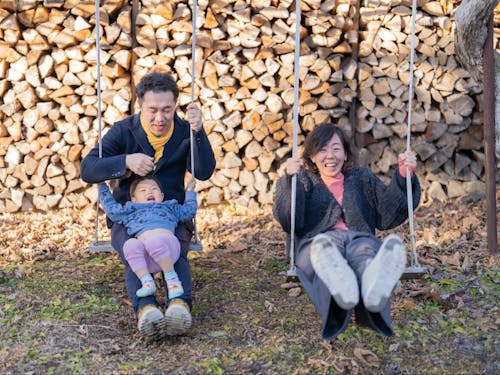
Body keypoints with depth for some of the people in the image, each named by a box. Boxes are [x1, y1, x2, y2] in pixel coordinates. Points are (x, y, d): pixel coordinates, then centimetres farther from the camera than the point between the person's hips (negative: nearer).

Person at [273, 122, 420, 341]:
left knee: (364, 250, -39)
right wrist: (290, 180, -8)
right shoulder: (303, 180, 29)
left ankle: (374, 289, -74)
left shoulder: (362, 178, 33)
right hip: (318, 242, -1)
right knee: (324, 247, -40)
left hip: (361, 238, 1)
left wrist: (403, 176, 4)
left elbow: (388, 216, 16)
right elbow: (289, 223, 7)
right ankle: (340, 290, -74)